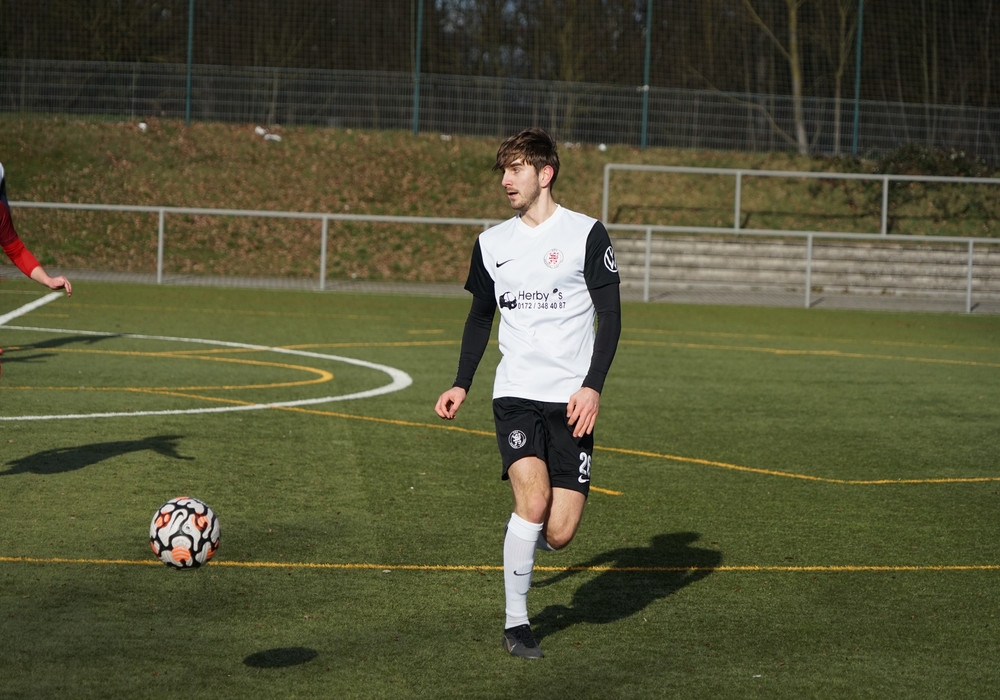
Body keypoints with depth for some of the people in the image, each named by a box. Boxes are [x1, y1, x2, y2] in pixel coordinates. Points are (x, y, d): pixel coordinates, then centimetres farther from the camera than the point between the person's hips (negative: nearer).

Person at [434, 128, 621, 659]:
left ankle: (527, 531, 30)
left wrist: (592, 386, -13)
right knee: (533, 498, -23)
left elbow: (610, 316, -2)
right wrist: (462, 384, 13)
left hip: (570, 400, -1)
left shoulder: (586, 234, -1)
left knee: (558, 533, -8)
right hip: (515, 395, 2)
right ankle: (515, 622, -9)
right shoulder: (491, 243, 11)